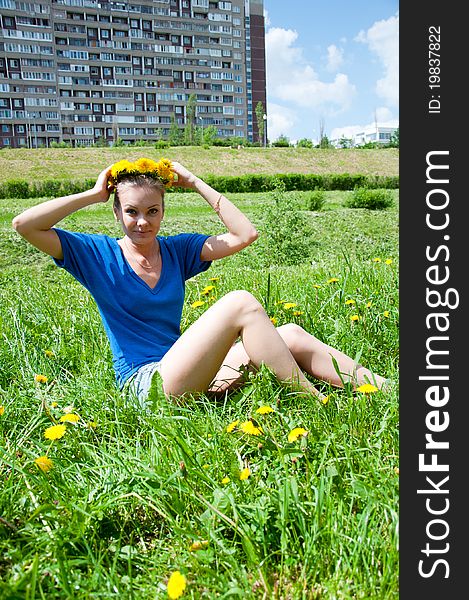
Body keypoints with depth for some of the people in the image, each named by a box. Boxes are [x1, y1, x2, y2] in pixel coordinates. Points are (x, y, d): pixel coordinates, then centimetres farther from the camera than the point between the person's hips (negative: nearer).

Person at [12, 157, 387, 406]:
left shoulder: (176, 250, 11)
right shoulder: (98, 255, 0)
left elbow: (245, 234, 2)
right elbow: (24, 224, -11)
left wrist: (194, 182, 3)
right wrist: (94, 194, -6)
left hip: (189, 374, 6)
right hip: (146, 382, -6)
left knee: (290, 336, -13)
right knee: (240, 303, -26)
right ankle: (316, 404, -24)